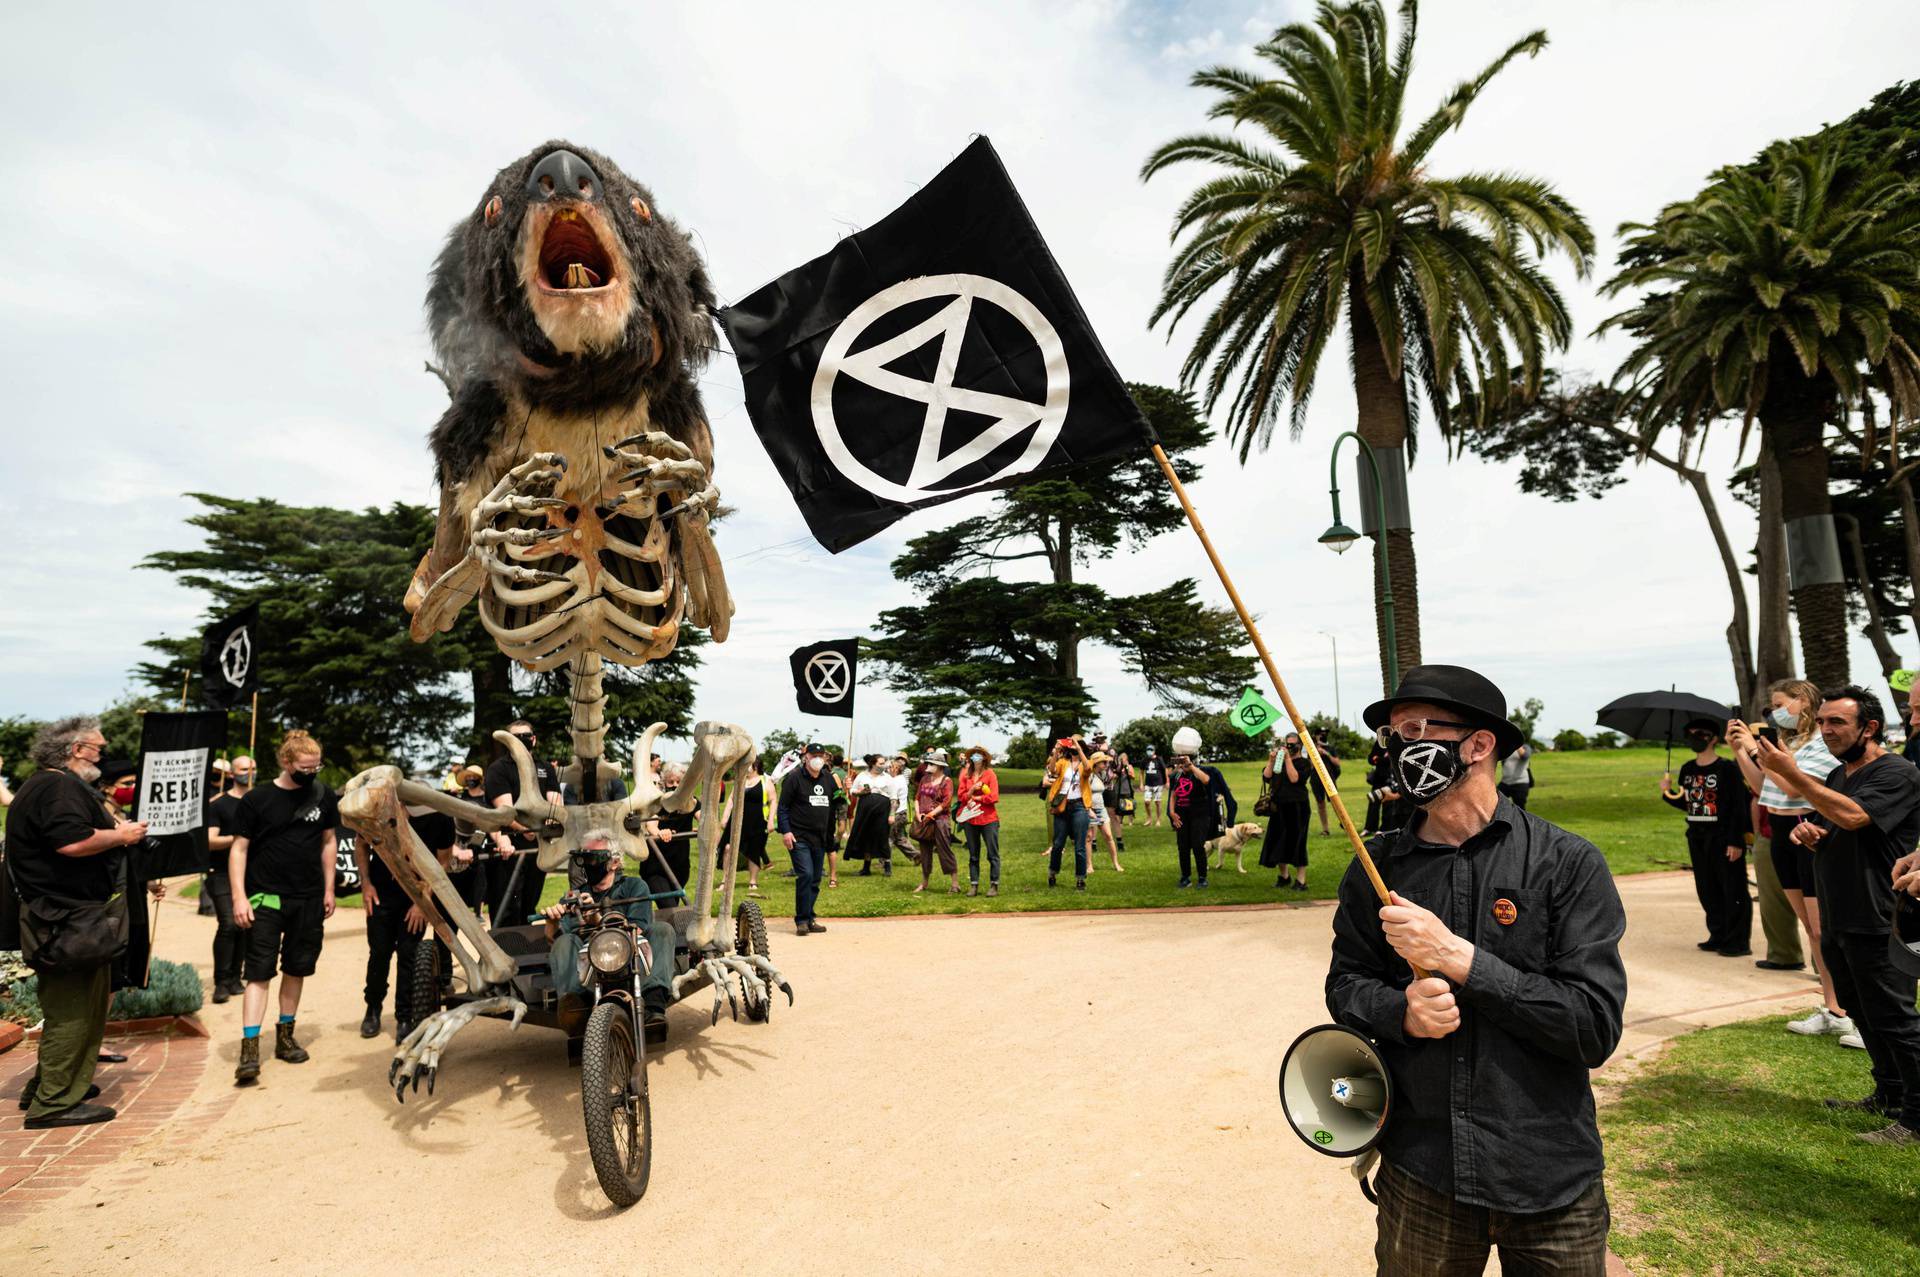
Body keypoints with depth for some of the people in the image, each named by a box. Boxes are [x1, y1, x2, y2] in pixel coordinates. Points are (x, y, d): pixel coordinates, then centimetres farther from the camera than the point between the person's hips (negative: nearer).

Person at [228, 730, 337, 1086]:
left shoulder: (324, 796, 3)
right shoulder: (257, 799, -6)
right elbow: (239, 848, -3)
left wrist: (328, 890, 9)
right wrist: (239, 896, -10)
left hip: (309, 899, 3)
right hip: (266, 897, -3)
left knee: (296, 970, 12)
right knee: (259, 973, -6)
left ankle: (285, 1037, 25)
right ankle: (249, 1050, -5)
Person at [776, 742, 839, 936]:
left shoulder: (829, 779, 12)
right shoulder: (794, 778, -6)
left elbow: (835, 804, 20)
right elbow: (783, 807, -6)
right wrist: (785, 831, -15)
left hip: (820, 839, 6)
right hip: (799, 838, -6)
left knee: (815, 880, 9)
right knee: (805, 875, -16)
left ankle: (808, 918, 19)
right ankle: (802, 920, -7)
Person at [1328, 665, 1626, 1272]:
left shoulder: (1568, 864, -11)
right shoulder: (1377, 868, -3)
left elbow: (1596, 1028, -15)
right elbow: (1344, 983, 6)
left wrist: (1461, 959, -23)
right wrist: (1401, 1010, -15)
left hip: (1550, 1173, -2)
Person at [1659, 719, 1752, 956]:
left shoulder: (1728, 768, -9)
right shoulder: (1687, 769, 9)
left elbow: (1738, 807, -11)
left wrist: (1735, 841, -14)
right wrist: (1667, 793, -3)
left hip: (1723, 837, -7)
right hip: (1697, 837, 7)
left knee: (1732, 890, -1)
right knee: (1707, 890, 12)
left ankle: (1738, 941, 5)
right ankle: (1718, 936, 22)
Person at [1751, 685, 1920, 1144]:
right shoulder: (1837, 776, 15)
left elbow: (1851, 816, -29)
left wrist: (1792, 773, -31)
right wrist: (1807, 833, 0)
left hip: (1877, 926, -9)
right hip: (1838, 921, 9)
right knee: (1863, 1014, 19)